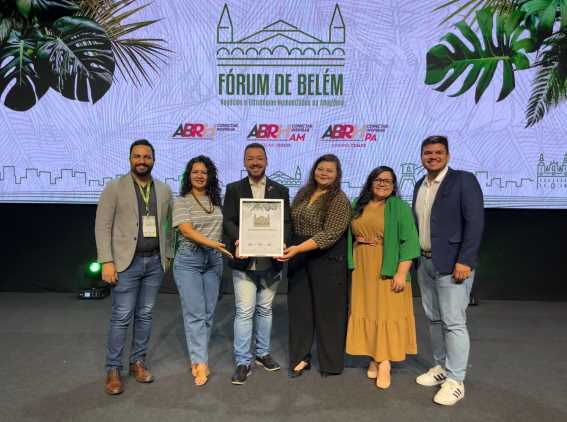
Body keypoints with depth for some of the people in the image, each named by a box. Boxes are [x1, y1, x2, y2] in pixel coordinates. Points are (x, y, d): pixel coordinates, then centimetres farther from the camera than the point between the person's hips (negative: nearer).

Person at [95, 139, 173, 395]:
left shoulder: (164, 190, 8)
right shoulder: (114, 188, -3)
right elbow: (102, 226, -6)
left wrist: (167, 255, 10)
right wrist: (107, 262, -12)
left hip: (155, 262, 4)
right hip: (127, 261, -3)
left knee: (145, 315, 11)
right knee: (121, 317, 1)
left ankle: (138, 362, 26)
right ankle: (113, 370, 16)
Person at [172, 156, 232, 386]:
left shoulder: (216, 201, 10)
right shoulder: (181, 201, -3)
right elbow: (187, 231, -15)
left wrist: (225, 248, -2)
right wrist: (214, 244, -26)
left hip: (214, 260, 4)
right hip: (189, 260, -4)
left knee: (208, 313, 8)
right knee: (195, 313, -6)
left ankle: (197, 358, 21)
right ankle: (201, 363, 2)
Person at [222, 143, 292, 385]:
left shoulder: (280, 191, 8)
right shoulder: (234, 189, 5)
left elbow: (286, 222, 2)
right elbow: (228, 220, -3)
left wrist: (282, 244, -17)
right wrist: (238, 240, -22)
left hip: (270, 260, 2)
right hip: (244, 261, -2)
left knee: (265, 309, 15)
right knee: (244, 311, 0)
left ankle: (263, 353, 32)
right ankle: (243, 361, 13)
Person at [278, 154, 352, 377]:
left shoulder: (339, 200, -10)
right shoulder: (303, 193, 10)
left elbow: (330, 234, -19)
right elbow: (292, 223, 17)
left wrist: (298, 248, -26)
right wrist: (292, 250, 3)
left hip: (327, 261, -6)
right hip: (299, 258, 6)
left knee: (327, 311, 5)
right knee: (299, 308, 10)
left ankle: (330, 363, 22)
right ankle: (300, 357, 24)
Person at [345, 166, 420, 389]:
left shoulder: (400, 208, -3)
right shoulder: (358, 206, 9)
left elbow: (409, 241, -10)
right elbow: (349, 236, 17)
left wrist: (402, 273, -16)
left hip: (387, 270, -4)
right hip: (362, 270, 4)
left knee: (386, 312, 0)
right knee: (366, 311, 8)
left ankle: (384, 363, 7)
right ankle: (373, 358, 19)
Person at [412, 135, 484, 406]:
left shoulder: (464, 180, -7)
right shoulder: (419, 185, 13)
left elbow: (475, 222, -13)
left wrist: (464, 261, -19)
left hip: (452, 263, -7)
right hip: (425, 263, 7)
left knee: (453, 322, -3)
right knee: (434, 319, 14)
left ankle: (455, 381, 9)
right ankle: (441, 367, 29)